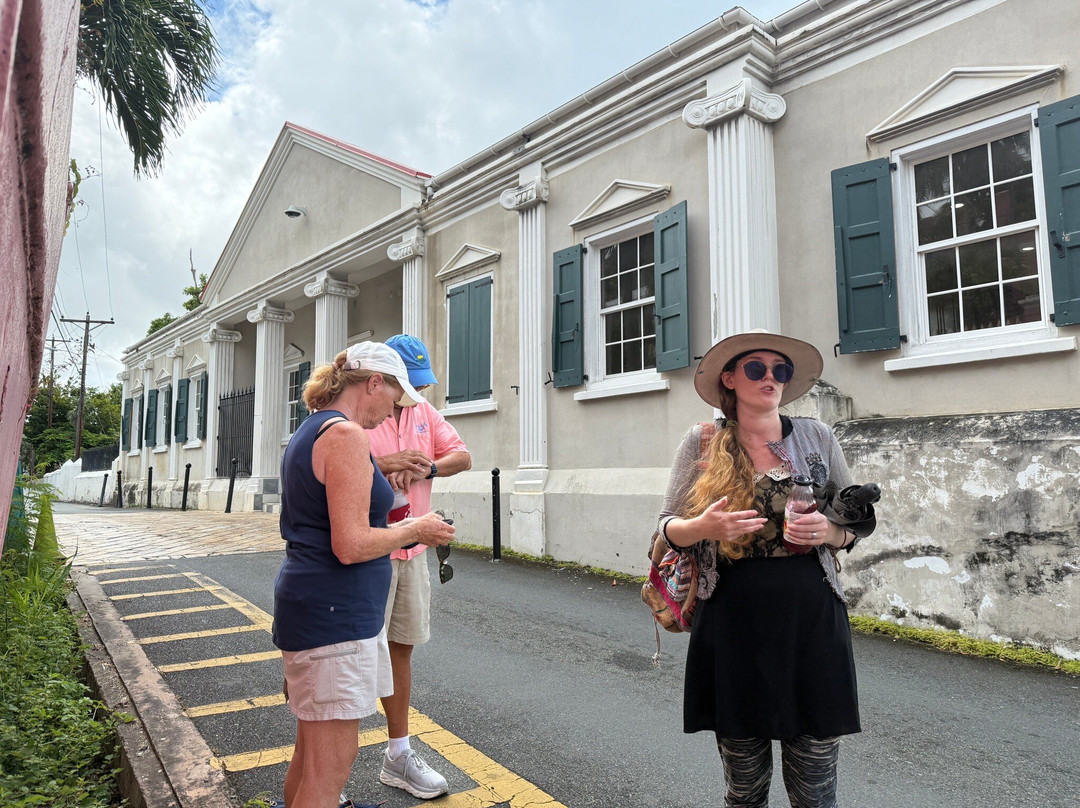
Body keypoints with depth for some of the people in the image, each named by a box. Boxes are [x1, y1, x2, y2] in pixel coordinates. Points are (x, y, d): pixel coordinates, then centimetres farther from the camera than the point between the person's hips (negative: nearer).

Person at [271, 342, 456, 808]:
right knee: (329, 768, 1)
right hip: (333, 614, -11)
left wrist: (400, 530, 18)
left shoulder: (310, 431, 15)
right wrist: (414, 531, -8)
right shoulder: (346, 435, -17)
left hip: (313, 607, 11)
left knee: (310, 753, 22)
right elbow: (350, 546, -23)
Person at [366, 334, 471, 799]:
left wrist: (425, 467, -12)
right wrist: (385, 463, -26)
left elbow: (462, 456, 6)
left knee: (401, 648, 16)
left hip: (411, 551, 6)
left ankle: (399, 755, 31)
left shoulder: (423, 412, 10)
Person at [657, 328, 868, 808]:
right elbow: (668, 528, 4)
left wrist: (829, 531, -9)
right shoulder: (702, 443, 2)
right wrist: (704, 526, -17)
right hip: (733, 626, -1)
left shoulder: (816, 436, 6)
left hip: (811, 624, 1)